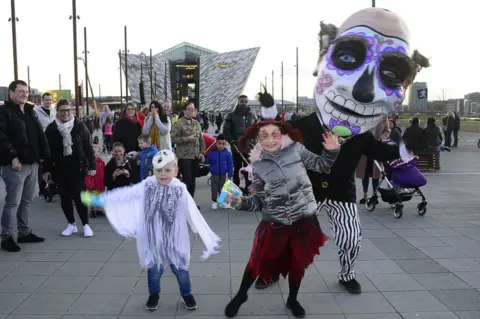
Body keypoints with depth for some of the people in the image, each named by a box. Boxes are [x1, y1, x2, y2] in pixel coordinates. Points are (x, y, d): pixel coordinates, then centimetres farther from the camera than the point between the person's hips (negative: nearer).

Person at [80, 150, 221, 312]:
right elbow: (125, 193, -2)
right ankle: (154, 295, 42)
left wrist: (209, 239, -6)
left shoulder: (180, 191, -14)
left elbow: (194, 215, -10)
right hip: (153, 240, 1)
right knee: (153, 268, 17)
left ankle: (187, 294, 38)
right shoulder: (146, 186, -9)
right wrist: (99, 199, -2)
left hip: (174, 241, -1)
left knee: (180, 269, 13)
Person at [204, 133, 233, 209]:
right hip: (214, 174, 0)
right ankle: (214, 201, 19)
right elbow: (207, 161, 7)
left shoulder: (227, 153, -7)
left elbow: (230, 164, -3)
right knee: (214, 189, 7)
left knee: (222, 189, 11)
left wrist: (230, 175, -5)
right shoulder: (212, 152, -4)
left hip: (223, 175, 0)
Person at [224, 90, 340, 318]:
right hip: (274, 223, 0)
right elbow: (259, 200, -1)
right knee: (258, 261, 9)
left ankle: (292, 299, 42)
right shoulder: (258, 164, -3)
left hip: (304, 219, 1)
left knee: (298, 263, 16)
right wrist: (241, 202, -18)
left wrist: (331, 151, -12)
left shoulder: (295, 149, -5)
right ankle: (241, 295, 36)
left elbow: (320, 166, 5)